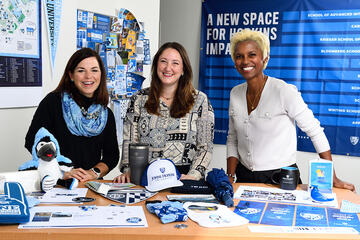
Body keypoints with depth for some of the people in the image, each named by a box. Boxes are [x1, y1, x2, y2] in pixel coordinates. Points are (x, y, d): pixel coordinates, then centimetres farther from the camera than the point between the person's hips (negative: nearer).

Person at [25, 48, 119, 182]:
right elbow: (32, 141, -3)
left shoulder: (106, 114, 11)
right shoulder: (53, 102, 1)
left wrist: (95, 172, -7)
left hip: (91, 186, 2)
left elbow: (112, 155, 12)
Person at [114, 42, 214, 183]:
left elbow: (205, 147, 3)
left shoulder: (200, 100, 5)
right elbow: (129, 141, 8)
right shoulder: (140, 99, 10)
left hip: (183, 174, -1)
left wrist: (192, 176, -11)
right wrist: (128, 170, -7)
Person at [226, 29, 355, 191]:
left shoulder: (284, 91, -16)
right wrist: (230, 177, -3)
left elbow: (315, 132, -12)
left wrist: (333, 179, -11)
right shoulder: (235, 93, 1)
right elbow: (232, 139, 7)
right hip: (245, 177, 5)